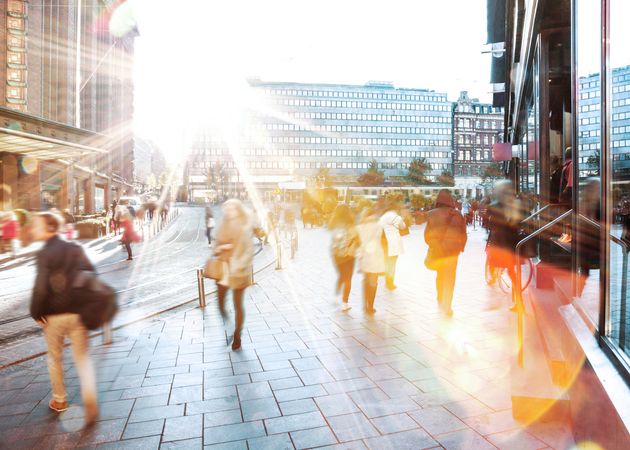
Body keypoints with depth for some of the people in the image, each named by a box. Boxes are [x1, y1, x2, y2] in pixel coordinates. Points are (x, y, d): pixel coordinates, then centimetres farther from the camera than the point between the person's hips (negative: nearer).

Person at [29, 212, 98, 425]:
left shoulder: (44, 254, -14)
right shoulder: (75, 249, 0)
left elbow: (40, 288, -21)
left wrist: (36, 314, -7)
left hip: (53, 316, -3)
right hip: (77, 313, 3)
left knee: (54, 358, 18)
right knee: (82, 356, 11)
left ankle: (59, 400, 33)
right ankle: (89, 395, -9)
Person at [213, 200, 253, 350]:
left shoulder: (244, 228, -8)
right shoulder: (224, 226, 6)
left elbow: (249, 251, -11)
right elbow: (217, 248, 12)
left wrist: (239, 266, -20)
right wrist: (221, 248, -10)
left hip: (238, 271, -4)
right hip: (223, 269, 4)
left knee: (238, 305, 6)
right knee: (221, 303, 3)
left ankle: (237, 336, 19)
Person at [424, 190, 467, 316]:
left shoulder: (432, 214, -4)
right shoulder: (457, 214, -3)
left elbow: (427, 233, 2)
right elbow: (463, 233, 5)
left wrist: (431, 244, 18)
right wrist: (461, 247, 17)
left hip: (437, 248, 2)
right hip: (452, 249, -2)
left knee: (440, 274, 19)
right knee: (450, 275, 2)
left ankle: (440, 299, 35)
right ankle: (447, 305, -3)